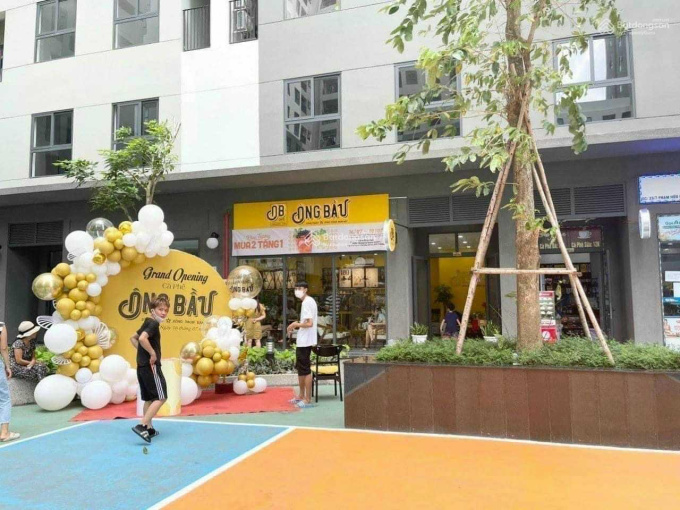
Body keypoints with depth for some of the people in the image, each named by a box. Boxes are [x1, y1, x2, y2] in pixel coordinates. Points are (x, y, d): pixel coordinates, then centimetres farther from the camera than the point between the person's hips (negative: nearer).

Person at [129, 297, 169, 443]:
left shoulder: (147, 323, 15)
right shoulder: (153, 323, -14)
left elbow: (133, 338, 27)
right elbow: (142, 338, -31)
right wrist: (153, 353, -20)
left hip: (142, 367, 10)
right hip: (151, 367, -10)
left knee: (149, 399, 16)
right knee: (161, 397, -5)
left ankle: (149, 429, 21)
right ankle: (142, 426, -12)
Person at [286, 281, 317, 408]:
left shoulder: (307, 302, -17)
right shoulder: (309, 301, 15)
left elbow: (309, 323, -25)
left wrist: (295, 324, -11)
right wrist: (296, 326, 10)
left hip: (305, 341, -11)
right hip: (303, 341, 11)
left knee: (305, 370, -5)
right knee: (300, 368, 17)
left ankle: (307, 399, 2)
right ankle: (301, 396, 27)